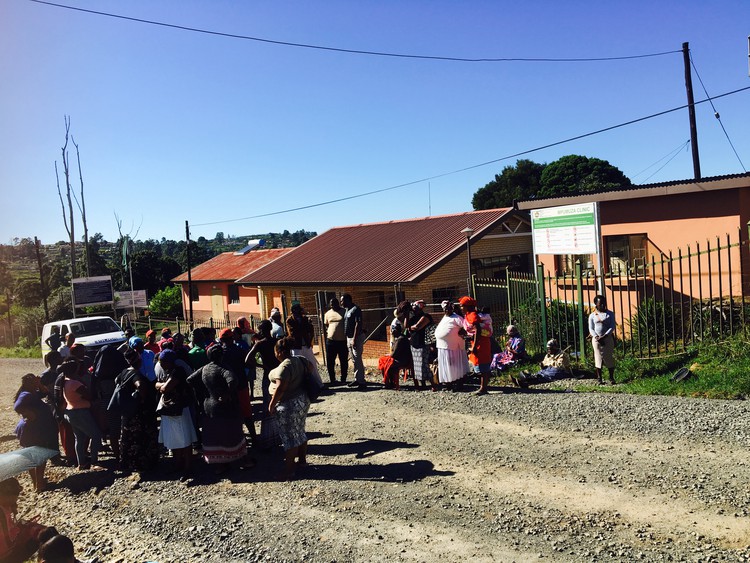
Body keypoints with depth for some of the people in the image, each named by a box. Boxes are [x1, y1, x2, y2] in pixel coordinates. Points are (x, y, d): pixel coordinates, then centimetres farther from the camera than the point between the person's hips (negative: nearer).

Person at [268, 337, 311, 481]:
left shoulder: (285, 366, -23)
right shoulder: (299, 360, 5)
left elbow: (280, 388, -26)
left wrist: (272, 404, -16)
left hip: (289, 405, -9)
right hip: (303, 400, 9)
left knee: (289, 437, -2)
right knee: (300, 432, 20)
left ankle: (289, 470, 5)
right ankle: (302, 460, 33)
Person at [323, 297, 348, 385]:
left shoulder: (344, 312, 1)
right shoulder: (328, 313, 9)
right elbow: (326, 327, 17)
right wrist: (327, 337, 7)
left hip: (343, 341, -2)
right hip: (331, 341, 2)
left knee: (344, 361, 5)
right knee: (330, 362, 4)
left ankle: (343, 379, 16)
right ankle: (332, 379, 15)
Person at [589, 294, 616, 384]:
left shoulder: (610, 314, 4)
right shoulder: (592, 315, 6)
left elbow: (612, 327, -3)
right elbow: (591, 329, 3)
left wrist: (604, 336, -16)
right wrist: (596, 337, -15)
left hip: (608, 338, 0)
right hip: (596, 339, 0)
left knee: (609, 358, 1)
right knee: (598, 358, 1)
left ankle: (611, 378, 9)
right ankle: (599, 379, 6)